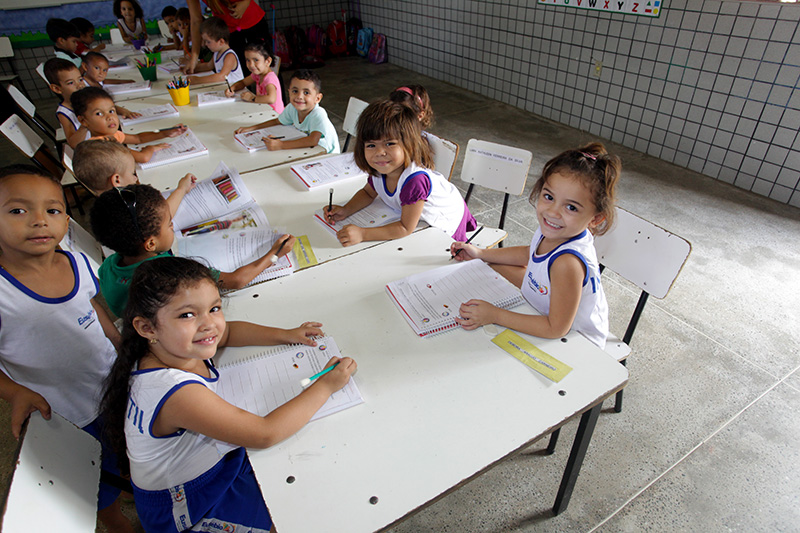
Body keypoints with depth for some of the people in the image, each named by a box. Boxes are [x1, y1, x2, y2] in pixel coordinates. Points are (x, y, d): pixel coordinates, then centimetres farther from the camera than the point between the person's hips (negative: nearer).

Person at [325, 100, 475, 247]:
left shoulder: (415, 180, -43)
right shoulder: (379, 170, -19)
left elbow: (405, 228, -36)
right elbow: (368, 193, 4)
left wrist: (362, 234, -40)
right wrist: (345, 210, -15)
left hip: (446, 224, -7)